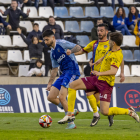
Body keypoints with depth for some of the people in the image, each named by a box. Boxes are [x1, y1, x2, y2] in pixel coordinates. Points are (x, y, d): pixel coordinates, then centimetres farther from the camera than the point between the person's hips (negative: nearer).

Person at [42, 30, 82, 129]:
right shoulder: (52, 53, 19)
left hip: (72, 71, -9)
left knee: (61, 97, -19)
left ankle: (71, 123, -11)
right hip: (64, 74, 9)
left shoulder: (62, 43, -4)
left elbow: (78, 47, -10)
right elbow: (55, 69, 26)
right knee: (51, 97, 1)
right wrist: (50, 83, 24)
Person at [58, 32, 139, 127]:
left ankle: (129, 111, 8)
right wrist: (100, 60, 45)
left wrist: (100, 73, -47)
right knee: (72, 85, 1)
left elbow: (113, 71, -36)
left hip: (106, 83, -9)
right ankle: (70, 114, 4)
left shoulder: (117, 56, -22)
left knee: (104, 112, -16)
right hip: (97, 79, 9)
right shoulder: (112, 50, 7)